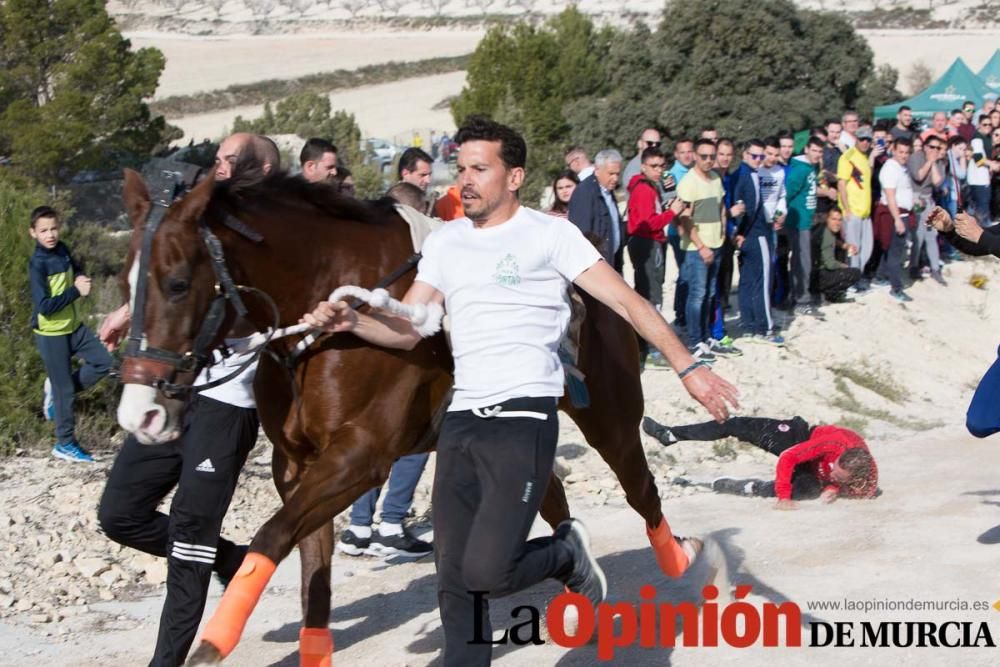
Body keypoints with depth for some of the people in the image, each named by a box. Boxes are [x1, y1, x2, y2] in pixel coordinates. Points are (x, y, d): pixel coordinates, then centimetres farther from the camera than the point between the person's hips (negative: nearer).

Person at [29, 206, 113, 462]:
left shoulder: (62, 250, 0)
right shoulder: (38, 263, -21)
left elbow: (76, 268, 22)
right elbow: (44, 306, -27)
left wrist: (81, 277, -2)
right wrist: (76, 291, -23)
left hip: (73, 326, 7)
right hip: (51, 334, -7)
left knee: (102, 362, 6)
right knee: (64, 390, 0)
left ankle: (57, 390, 20)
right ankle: (65, 444, 14)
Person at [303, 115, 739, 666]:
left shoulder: (549, 233, -2)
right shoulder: (444, 242, 14)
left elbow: (626, 301, -4)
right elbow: (406, 329, 14)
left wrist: (688, 368, -12)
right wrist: (350, 321, -7)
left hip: (523, 419, -6)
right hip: (462, 421, 6)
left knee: (487, 571, -16)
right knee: (454, 579, 6)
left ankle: (567, 554, 14)